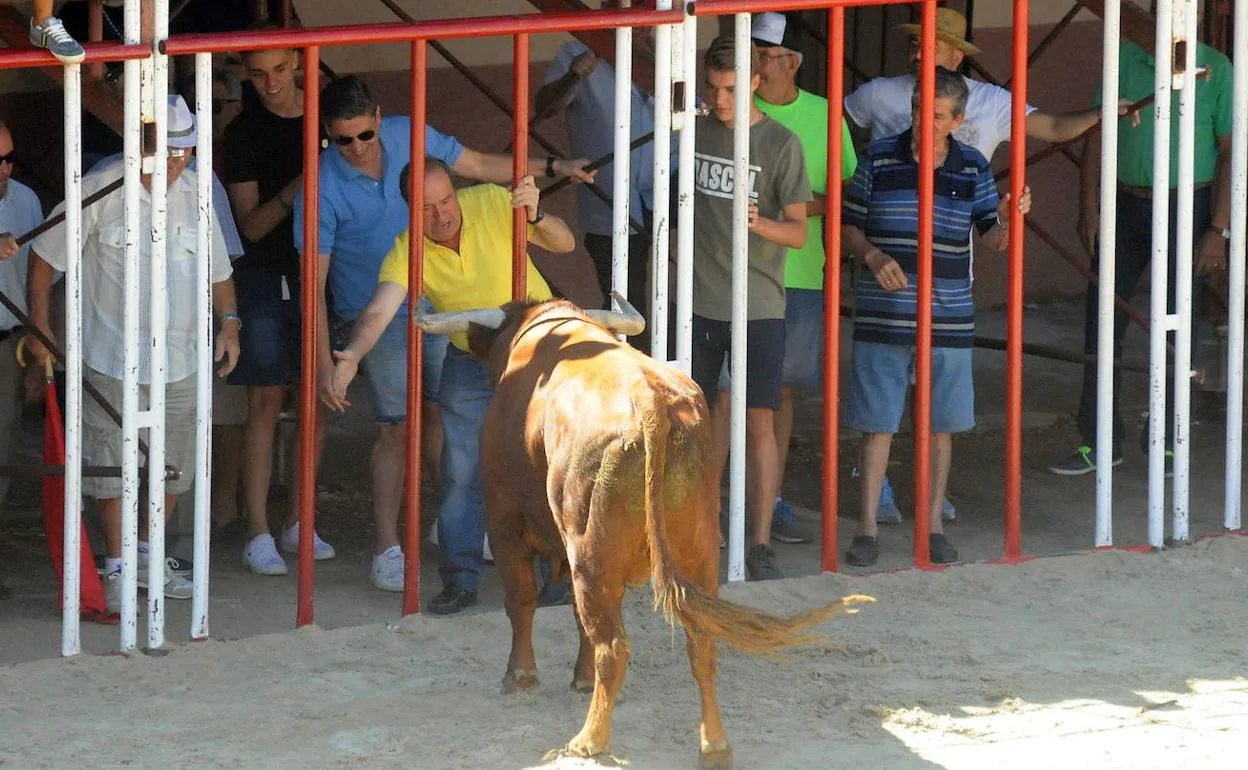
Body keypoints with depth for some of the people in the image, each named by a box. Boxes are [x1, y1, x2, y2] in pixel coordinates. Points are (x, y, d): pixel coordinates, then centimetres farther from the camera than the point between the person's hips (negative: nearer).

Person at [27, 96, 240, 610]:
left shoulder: (195, 192, 3)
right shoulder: (100, 191, -11)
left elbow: (217, 268, 16)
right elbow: (45, 258, -3)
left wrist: (229, 323, 4)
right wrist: (39, 327, -5)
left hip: (180, 359, 5)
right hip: (113, 358, -5)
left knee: (173, 469, 13)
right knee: (115, 468, 0)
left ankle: (147, 554, 31)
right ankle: (116, 568, 12)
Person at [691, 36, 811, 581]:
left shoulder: (780, 144, -6)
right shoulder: (694, 132, 4)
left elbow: (798, 232, -7)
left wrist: (758, 223, -25)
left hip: (758, 306, -3)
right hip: (701, 302, 3)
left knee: (759, 422, -5)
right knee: (708, 409, 11)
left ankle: (760, 545, -3)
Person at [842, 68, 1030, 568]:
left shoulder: (972, 168, 3)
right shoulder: (879, 158, -1)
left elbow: (995, 239, 3)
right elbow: (848, 226, 5)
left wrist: (1008, 219, -19)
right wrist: (873, 257, -13)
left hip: (948, 319, 2)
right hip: (882, 316, -2)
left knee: (940, 424, 9)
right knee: (877, 424, 2)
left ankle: (934, 524, 21)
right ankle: (868, 527, 9)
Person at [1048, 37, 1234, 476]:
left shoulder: (1216, 70, -4)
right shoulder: (1125, 59, 4)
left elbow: (1230, 154, -4)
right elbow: (1096, 135, 8)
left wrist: (1218, 231, -9)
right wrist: (1089, 206, 0)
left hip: (1185, 209, -3)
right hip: (1126, 205, 3)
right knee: (1102, 323, 3)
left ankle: (1167, 442, 15)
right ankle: (1099, 442, 11)